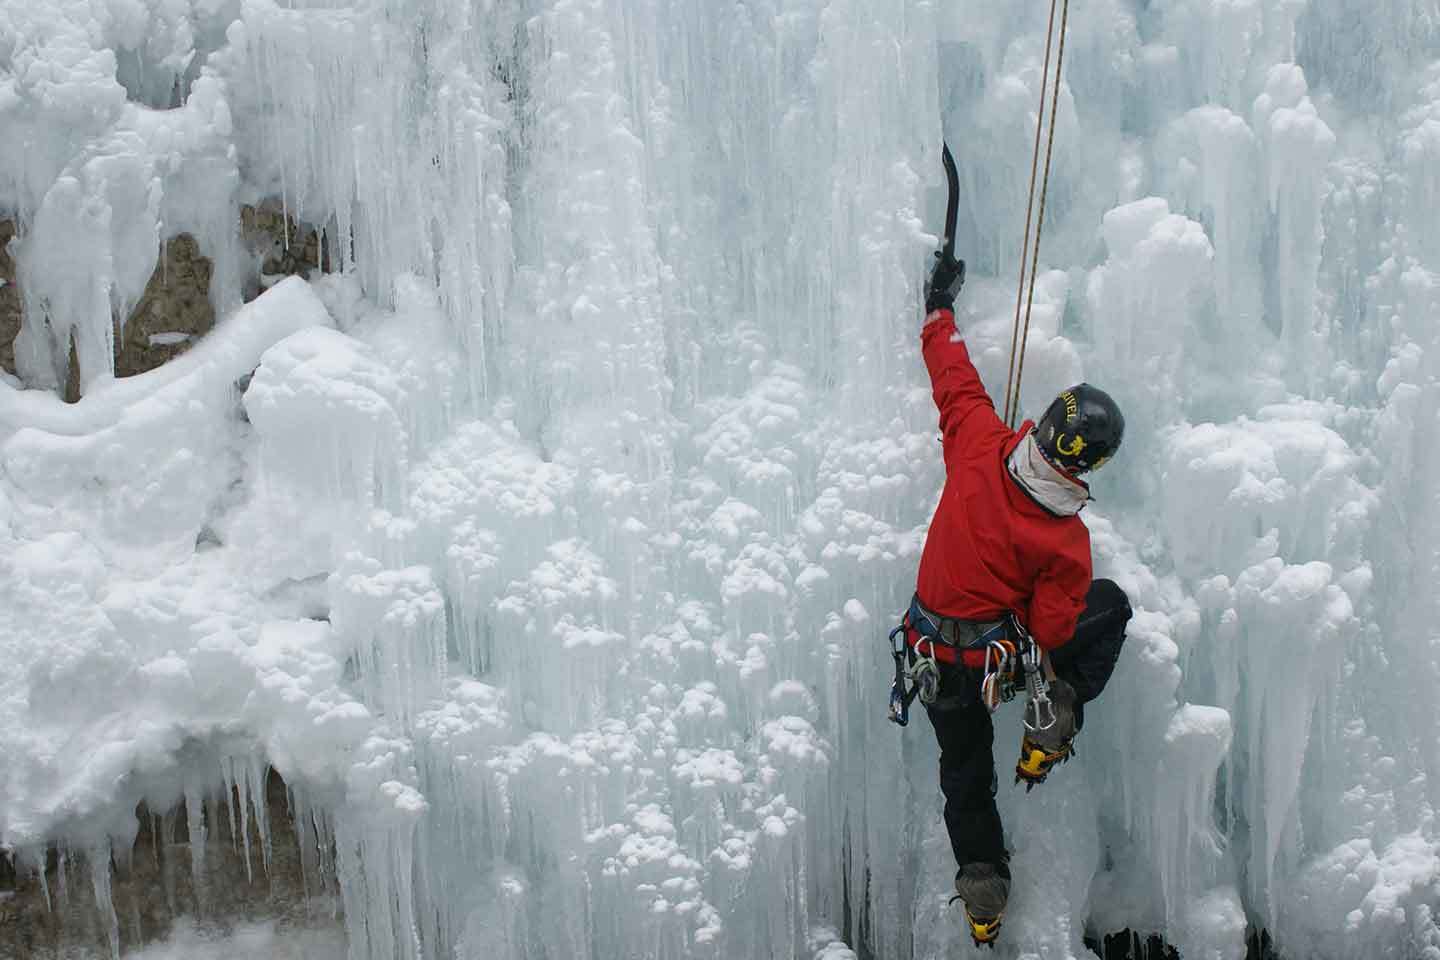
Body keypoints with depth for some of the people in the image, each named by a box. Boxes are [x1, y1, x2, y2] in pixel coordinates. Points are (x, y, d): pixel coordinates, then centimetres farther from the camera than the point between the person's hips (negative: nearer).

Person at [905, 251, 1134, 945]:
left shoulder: (977, 446, -20)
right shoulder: (1067, 542, -24)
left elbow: (954, 379, -4)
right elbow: (1052, 633, -16)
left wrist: (940, 308, 14)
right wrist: (1059, 692, 7)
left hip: (933, 656, 3)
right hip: (999, 656, -3)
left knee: (965, 774, 23)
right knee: (1111, 603, 17)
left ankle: (983, 893, 29)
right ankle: (1055, 725, 10)